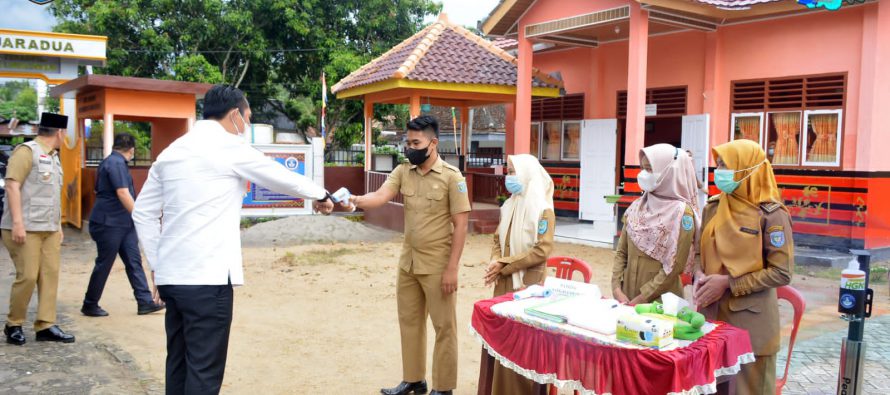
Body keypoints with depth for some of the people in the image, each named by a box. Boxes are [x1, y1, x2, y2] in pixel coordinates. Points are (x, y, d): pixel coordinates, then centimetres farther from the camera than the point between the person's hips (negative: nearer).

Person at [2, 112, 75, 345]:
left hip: (49, 229, 8)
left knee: (50, 275, 4)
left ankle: (45, 325, 8)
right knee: (28, 277, -6)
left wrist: (58, 225, 19)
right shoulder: (27, 151, -8)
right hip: (25, 229, -8)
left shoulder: (53, 157, 17)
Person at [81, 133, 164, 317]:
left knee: (134, 261, 6)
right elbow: (123, 193, -23)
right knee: (103, 265, 2)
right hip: (109, 224, -10)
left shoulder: (115, 162, 14)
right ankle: (90, 305, 16)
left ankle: (145, 302, 6)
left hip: (123, 223, 10)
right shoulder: (116, 163, -16)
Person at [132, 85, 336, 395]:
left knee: (179, 364, 15)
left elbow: (142, 213, 16)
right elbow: (282, 178, 4)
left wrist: (157, 265, 18)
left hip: (171, 275, 7)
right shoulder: (230, 147, -6)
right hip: (208, 278, -7)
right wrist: (321, 195, 20)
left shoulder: (171, 151, 14)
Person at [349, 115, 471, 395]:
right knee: (409, 322, 16)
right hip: (407, 262, 6)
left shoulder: (451, 177, -13)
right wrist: (355, 200, -33)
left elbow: (461, 225, -13)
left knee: (443, 327, 5)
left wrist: (452, 268, -15)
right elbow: (380, 196, -12)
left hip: (437, 265, -6)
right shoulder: (403, 172, 3)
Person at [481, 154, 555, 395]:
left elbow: (543, 250, -18)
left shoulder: (542, 209, -12)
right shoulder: (509, 206, 8)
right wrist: (495, 263, -9)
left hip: (527, 284, -6)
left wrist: (504, 265, -18)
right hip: (504, 282, 6)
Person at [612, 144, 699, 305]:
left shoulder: (681, 213, -11)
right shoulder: (636, 207, 4)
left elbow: (674, 267, -14)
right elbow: (621, 252, 6)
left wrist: (641, 299, -15)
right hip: (627, 297, 5)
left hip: (661, 301, -5)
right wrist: (616, 289, -6)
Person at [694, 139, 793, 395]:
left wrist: (728, 283, -17)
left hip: (751, 319, -5)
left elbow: (781, 273, -13)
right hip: (711, 313, 5)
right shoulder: (713, 207, 6)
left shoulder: (771, 214, -11)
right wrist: (699, 275, -7)